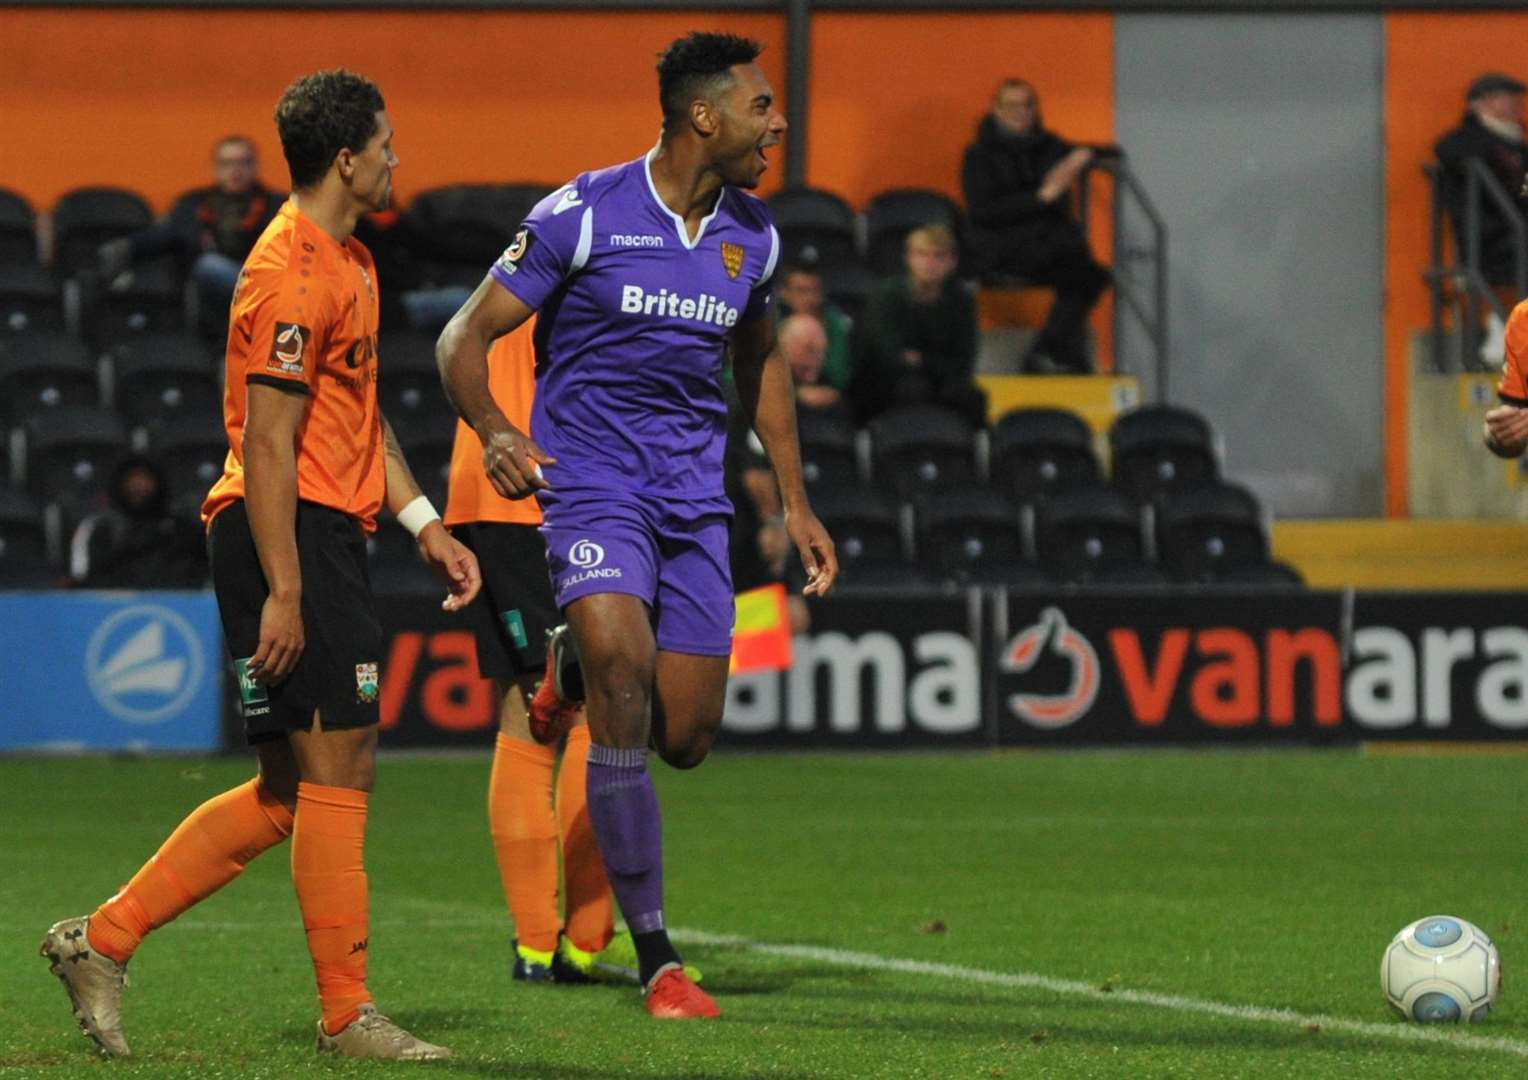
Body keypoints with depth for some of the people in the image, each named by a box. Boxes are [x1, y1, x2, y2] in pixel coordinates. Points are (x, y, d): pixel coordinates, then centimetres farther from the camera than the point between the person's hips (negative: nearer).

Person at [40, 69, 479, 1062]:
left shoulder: (348, 261, 18)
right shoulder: (292, 272, -14)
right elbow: (268, 442, -18)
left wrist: (425, 523, 19)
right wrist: (282, 590, -21)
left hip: (330, 540, 11)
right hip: (292, 537, -11)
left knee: (292, 794, 11)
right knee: (338, 768, -7)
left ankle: (102, 940, 14)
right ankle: (348, 1015, -3)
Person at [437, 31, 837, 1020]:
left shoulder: (753, 235, 6)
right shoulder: (584, 215, -10)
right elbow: (466, 337, -7)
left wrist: (796, 502, 20)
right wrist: (494, 430, -27)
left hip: (695, 493, 5)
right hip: (589, 483, -5)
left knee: (687, 737, -1)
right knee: (623, 663, -27)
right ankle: (658, 958, -21)